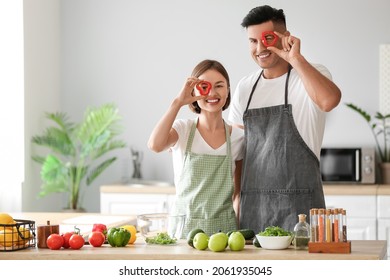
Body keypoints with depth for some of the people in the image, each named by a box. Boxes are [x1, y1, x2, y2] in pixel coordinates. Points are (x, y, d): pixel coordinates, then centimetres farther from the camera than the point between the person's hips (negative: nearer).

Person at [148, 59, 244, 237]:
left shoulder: (237, 137, 4)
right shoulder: (182, 129, 0)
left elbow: (238, 191, 12)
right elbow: (155, 145, -23)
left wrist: (238, 228, 1)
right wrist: (177, 102, -19)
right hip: (184, 224, -1)